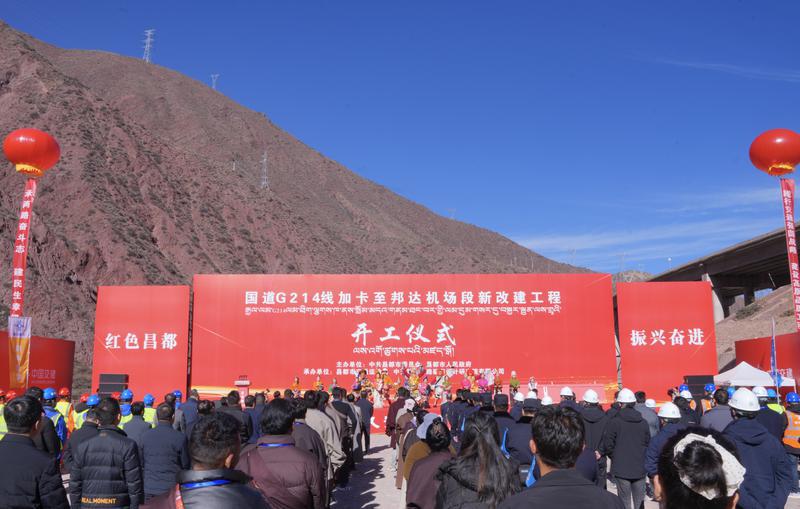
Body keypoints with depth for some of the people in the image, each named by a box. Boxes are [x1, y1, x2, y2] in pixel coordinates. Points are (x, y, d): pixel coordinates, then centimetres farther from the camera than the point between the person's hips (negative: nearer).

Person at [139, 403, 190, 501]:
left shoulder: (145, 436, -1)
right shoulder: (180, 437, -11)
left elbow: (140, 463, 8)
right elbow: (185, 466, -4)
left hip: (149, 489, 3)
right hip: (171, 489, -3)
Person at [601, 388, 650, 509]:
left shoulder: (614, 422, -10)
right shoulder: (643, 423, 4)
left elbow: (608, 445, -8)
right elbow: (648, 443, 10)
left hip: (622, 468, -4)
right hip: (640, 468, 4)